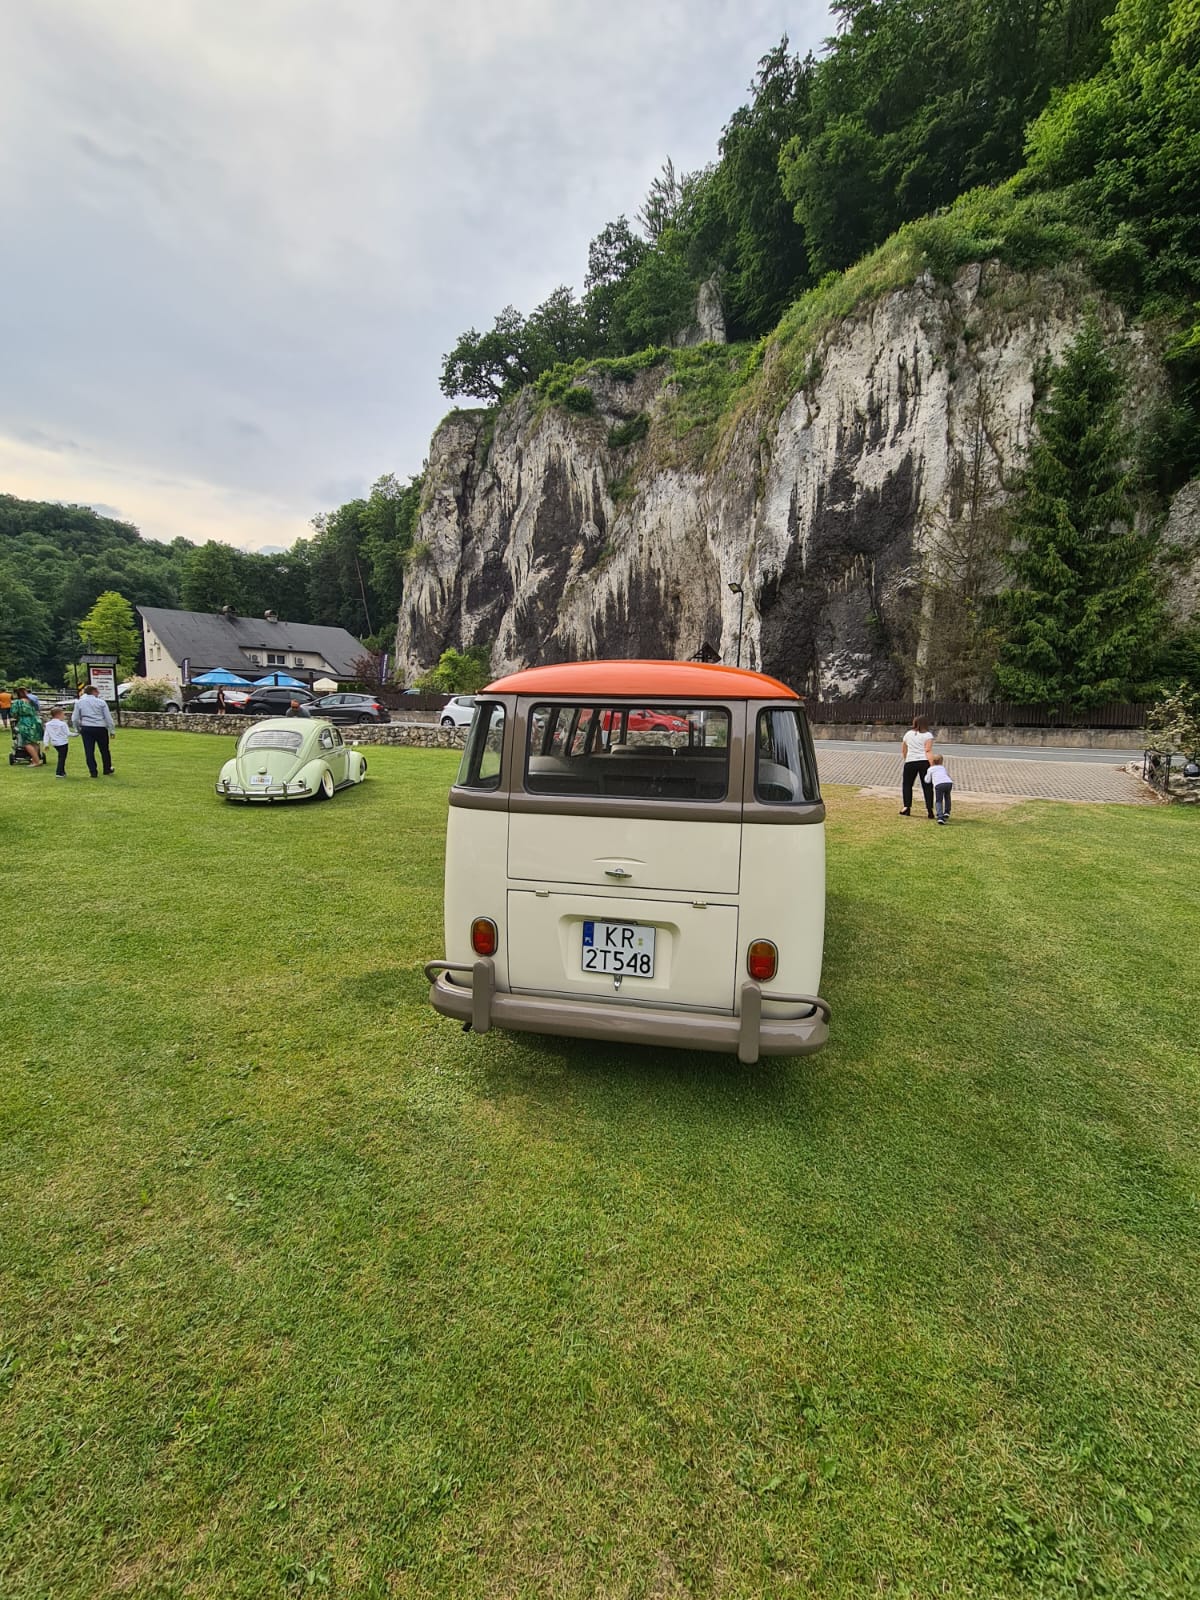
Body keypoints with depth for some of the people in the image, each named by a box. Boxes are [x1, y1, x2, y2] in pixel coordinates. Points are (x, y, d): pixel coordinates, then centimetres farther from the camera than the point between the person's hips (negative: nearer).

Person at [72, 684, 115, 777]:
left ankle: (93, 772, 6)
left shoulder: (79, 702, 4)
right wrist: (111, 730, 7)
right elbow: (108, 717, -1)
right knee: (104, 750, 12)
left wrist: (77, 729, 19)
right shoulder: (100, 702, -2)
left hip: (86, 728, 2)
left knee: (89, 751, 6)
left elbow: (75, 718, 6)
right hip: (100, 728, -1)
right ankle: (107, 770, 21)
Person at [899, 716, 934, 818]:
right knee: (927, 786, 2)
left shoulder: (908, 734, 12)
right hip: (924, 762, -2)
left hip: (910, 762, 2)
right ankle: (930, 809, -3)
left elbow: (903, 749, 19)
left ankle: (906, 807, 5)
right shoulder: (928, 735, 0)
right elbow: (928, 751, -12)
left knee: (907, 784, 14)